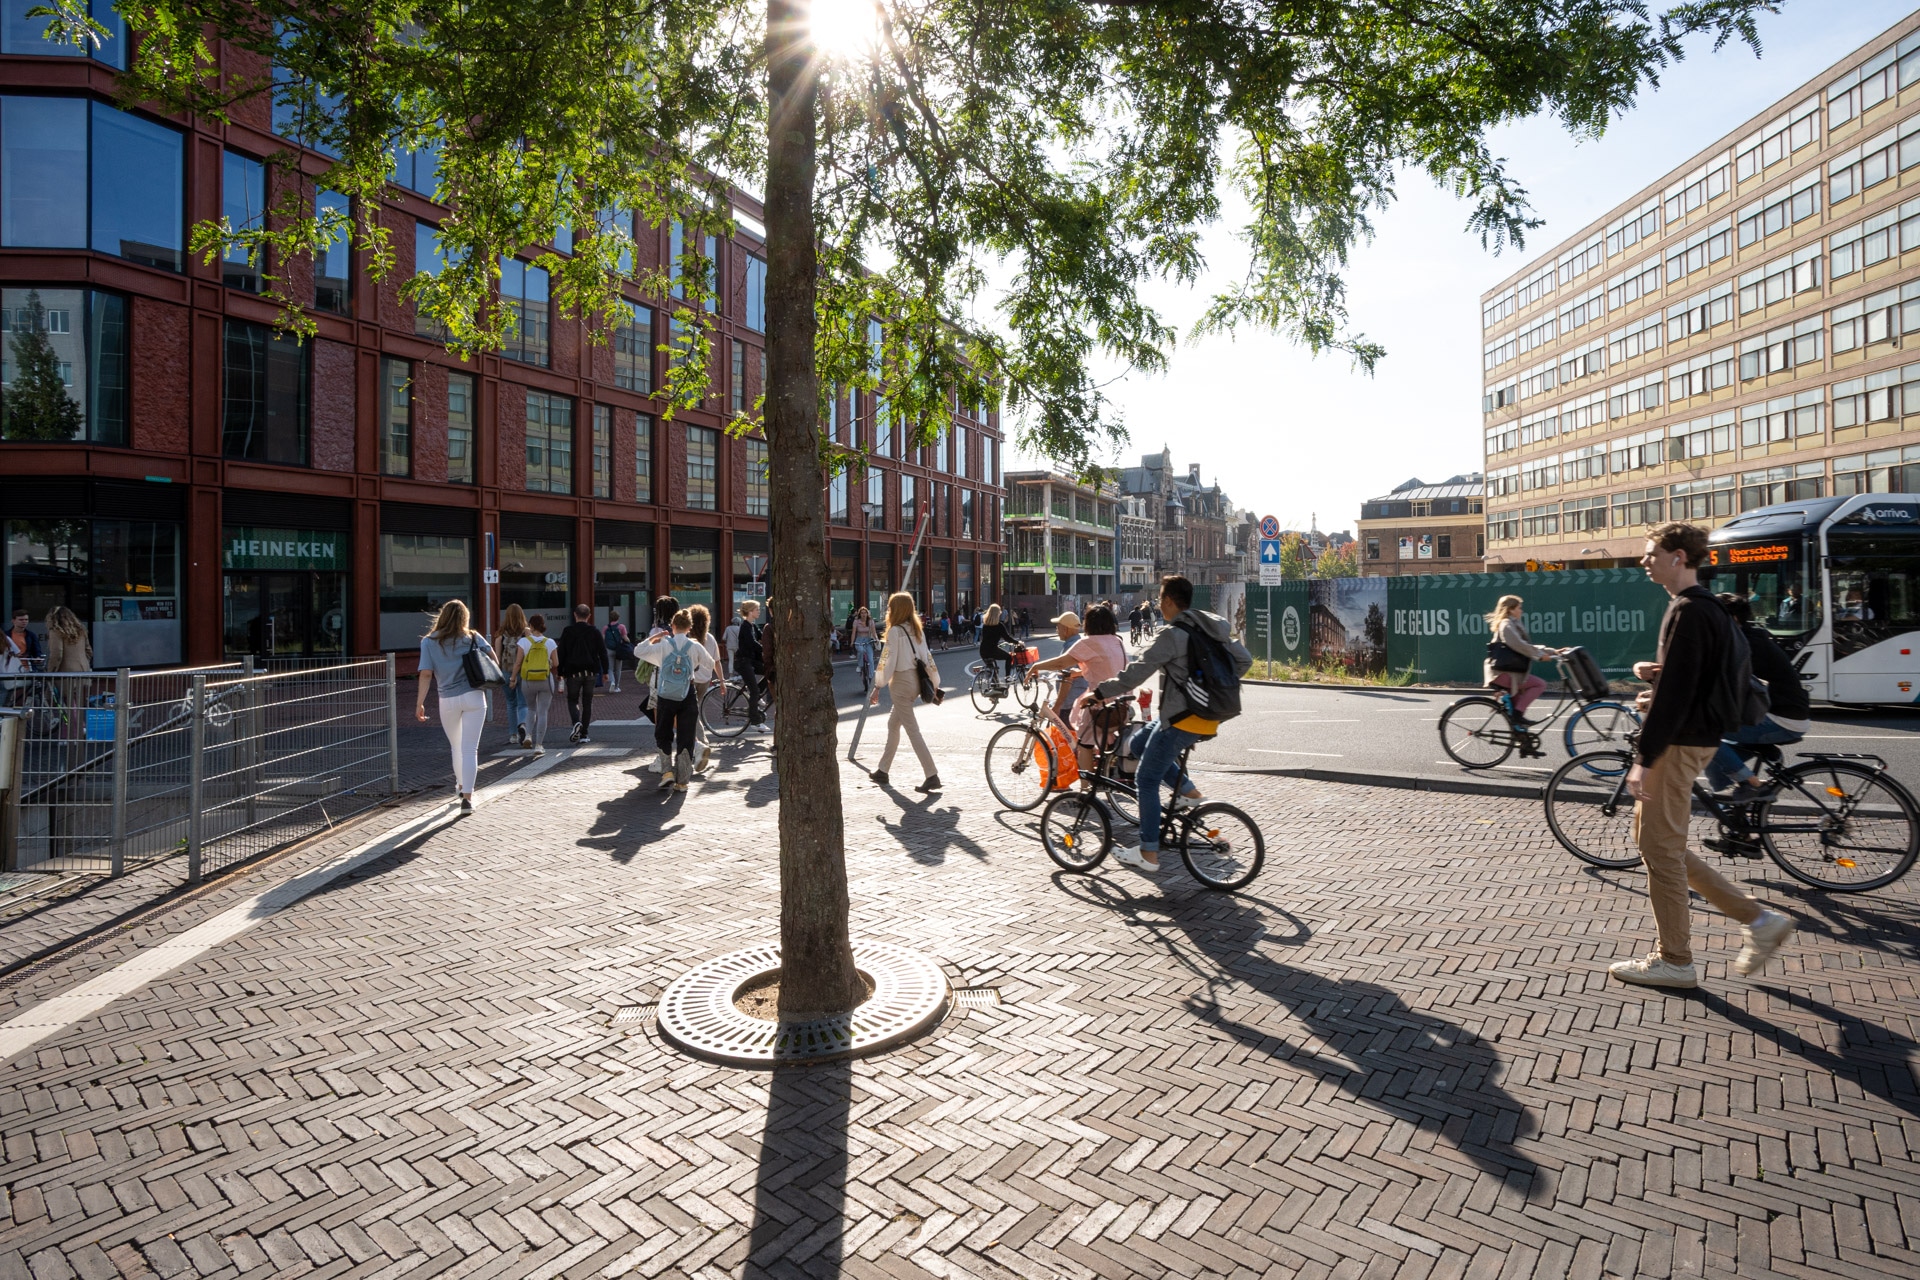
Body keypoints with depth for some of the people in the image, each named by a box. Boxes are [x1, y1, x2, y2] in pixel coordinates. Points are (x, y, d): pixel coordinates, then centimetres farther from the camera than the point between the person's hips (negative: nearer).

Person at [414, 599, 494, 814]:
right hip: (474, 697, -1)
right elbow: (494, 661, 2)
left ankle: (460, 784, 42)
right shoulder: (474, 638, 3)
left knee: (456, 746, 22)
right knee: (469, 748, -1)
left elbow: (426, 674, -7)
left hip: (448, 700, 1)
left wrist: (420, 702, -3)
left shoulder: (429, 642, 1)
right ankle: (467, 796, -7)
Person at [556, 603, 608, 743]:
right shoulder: (594, 631, 1)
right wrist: (605, 671, 7)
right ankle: (584, 734, 7)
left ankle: (576, 722, -19)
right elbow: (603, 652, 1)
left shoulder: (568, 631, -1)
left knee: (572, 700, 10)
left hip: (573, 672, -1)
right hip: (591, 672, 1)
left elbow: (561, 652, 0)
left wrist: (560, 672, 8)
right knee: (587, 703, 8)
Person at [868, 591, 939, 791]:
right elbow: (927, 657, 11)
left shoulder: (895, 631, -13)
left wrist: (877, 688, -11)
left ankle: (932, 776, -12)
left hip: (901, 682, -8)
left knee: (912, 730, -7)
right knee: (893, 724, 19)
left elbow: (887, 662, -16)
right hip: (915, 681, 8)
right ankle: (882, 771, 28)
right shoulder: (917, 629, 9)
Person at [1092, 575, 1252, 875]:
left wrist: (1100, 692, -13)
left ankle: (1148, 854, 5)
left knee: (1146, 780, 1)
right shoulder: (1211, 629, 9)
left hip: (1181, 720, -9)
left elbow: (1136, 673, -21)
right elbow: (1244, 659, 15)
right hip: (1205, 717, 9)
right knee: (1139, 743, 23)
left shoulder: (1173, 636, -17)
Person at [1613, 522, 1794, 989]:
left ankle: (1674, 960, 10)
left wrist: (1644, 758, -21)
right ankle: (1758, 920, 20)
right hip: (1692, 736, 10)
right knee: (1651, 838, 16)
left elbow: (1676, 693, -22)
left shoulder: (1689, 612, -17)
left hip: (1680, 743, -10)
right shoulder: (1708, 608, 16)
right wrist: (1656, 673, 4)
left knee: (1660, 849, -2)